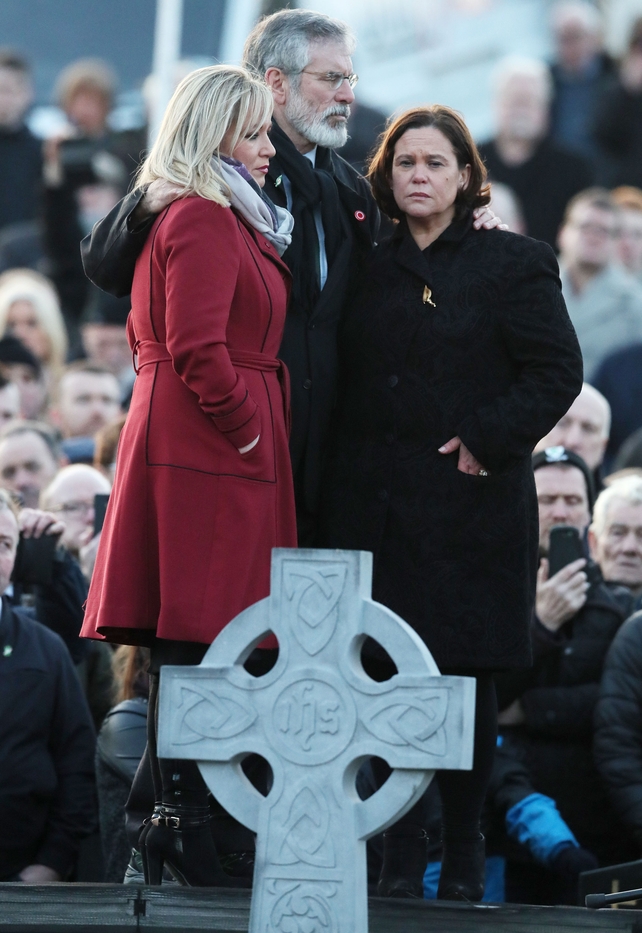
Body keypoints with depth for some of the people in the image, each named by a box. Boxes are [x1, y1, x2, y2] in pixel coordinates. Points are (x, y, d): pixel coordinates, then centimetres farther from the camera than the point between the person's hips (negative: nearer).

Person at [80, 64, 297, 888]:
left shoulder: (202, 219, 21)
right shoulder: (204, 221, -11)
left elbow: (147, 336, 28)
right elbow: (196, 350, -20)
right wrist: (245, 430, -11)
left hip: (177, 441, 10)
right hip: (211, 451, -10)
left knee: (185, 647, 8)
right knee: (194, 640, -10)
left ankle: (171, 820, 8)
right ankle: (182, 824, -11)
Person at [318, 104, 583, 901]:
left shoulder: (512, 265, 3)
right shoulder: (372, 272, 14)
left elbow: (557, 370, -3)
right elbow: (345, 387, 17)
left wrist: (489, 439, -12)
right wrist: (340, 488, 4)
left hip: (470, 501, -3)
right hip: (374, 506, 3)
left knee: (466, 677, -2)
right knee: (389, 676, 0)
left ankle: (463, 850, 6)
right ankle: (401, 851, 4)